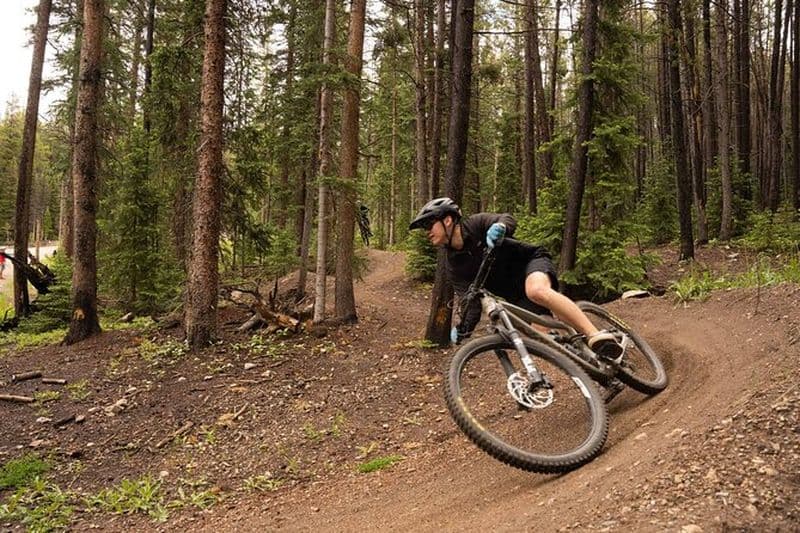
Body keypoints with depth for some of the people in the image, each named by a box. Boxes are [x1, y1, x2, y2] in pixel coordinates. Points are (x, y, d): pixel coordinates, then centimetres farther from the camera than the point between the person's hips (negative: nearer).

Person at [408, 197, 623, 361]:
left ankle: (598, 337, -42)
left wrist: (499, 226, -47)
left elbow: (508, 220, -24)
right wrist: (463, 329, -24)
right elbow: (471, 301, -6)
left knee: (537, 291, -38)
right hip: (515, 298, 5)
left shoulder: (476, 224, -8)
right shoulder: (454, 268, 1)